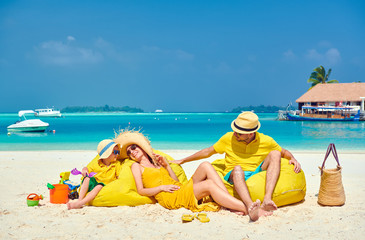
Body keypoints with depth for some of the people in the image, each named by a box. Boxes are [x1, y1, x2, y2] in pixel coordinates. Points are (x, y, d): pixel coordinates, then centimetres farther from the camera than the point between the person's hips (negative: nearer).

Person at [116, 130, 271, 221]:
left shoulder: (156, 163, 30)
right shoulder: (136, 166, 16)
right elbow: (141, 191, 2)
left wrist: (166, 165, 12)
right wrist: (162, 187, -8)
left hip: (183, 191, 6)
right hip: (169, 199, -6)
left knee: (205, 165, -18)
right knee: (209, 185, -28)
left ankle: (233, 205, -28)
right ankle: (247, 209, -40)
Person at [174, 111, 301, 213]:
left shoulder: (266, 141, -1)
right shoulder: (229, 138, -1)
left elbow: (284, 152, 15)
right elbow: (208, 152, 10)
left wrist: (293, 159, -7)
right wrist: (182, 161, 13)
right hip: (234, 177, -1)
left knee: (275, 154, -22)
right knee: (237, 168, -37)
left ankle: (267, 200, -39)